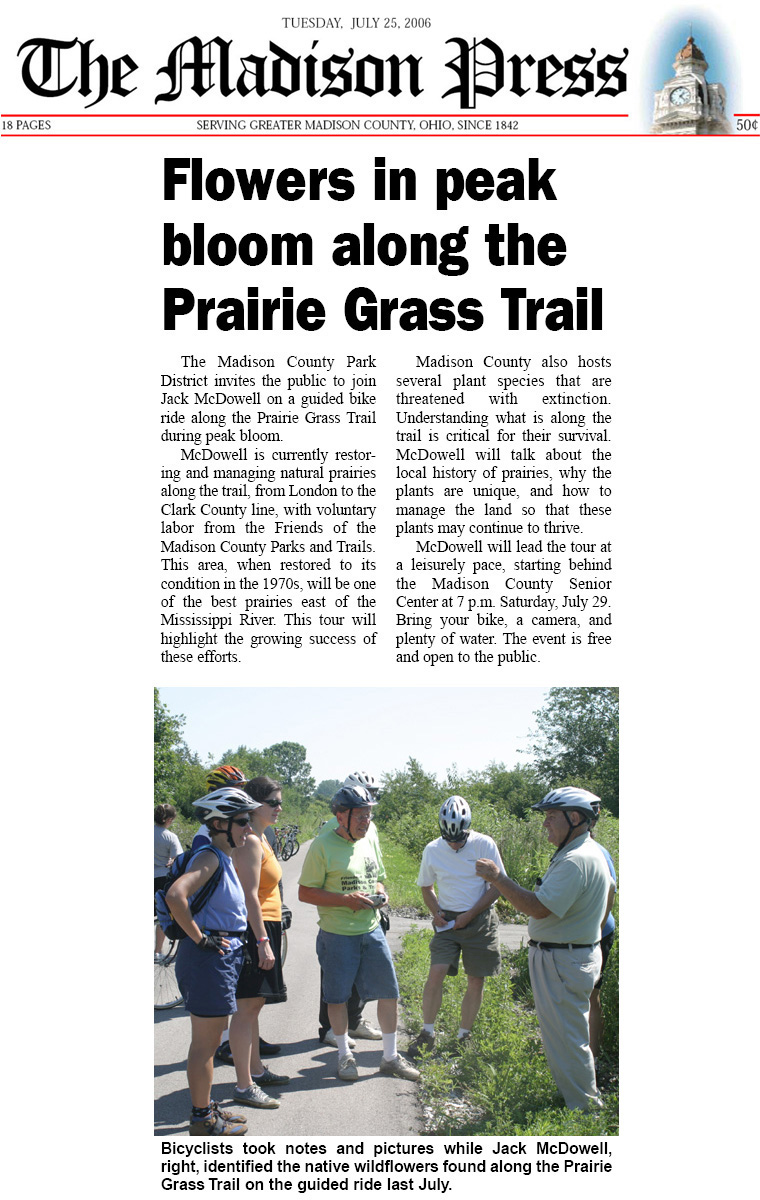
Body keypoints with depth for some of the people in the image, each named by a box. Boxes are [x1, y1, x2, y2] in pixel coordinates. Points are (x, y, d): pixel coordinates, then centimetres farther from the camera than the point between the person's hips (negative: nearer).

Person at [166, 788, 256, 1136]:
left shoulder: (225, 858, 12)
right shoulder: (209, 858, -19)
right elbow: (175, 895, -34)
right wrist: (199, 937, -24)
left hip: (223, 957, 10)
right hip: (208, 959, -10)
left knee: (208, 1041, 19)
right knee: (205, 1043, 1)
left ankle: (205, 1108, 30)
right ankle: (202, 1120, 11)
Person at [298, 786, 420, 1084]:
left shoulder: (368, 843, 9)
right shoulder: (323, 846, -11)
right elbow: (305, 892, -12)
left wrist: (380, 894, 0)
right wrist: (346, 899, -20)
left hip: (371, 930, 6)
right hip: (337, 934, -5)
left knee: (389, 991, 5)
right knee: (337, 996, 7)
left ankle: (390, 1056, 19)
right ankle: (344, 1055, 25)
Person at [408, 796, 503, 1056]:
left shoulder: (484, 845, -10)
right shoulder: (432, 849, -2)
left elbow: (497, 886, -7)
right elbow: (427, 887, 13)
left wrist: (470, 915, -13)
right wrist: (436, 913, -5)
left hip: (479, 920, -1)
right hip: (447, 921, 1)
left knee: (476, 981, 4)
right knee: (436, 974, -10)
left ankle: (464, 1036, 18)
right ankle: (428, 1033, 4)